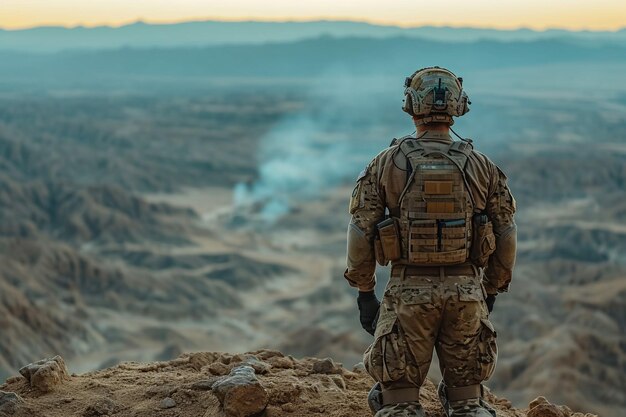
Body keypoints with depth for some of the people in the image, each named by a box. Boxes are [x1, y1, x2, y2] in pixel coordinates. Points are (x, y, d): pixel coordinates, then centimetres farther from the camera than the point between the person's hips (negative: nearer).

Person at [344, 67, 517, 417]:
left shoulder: (387, 163, -2)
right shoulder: (482, 166, 3)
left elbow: (361, 232, -2)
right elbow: (506, 236, 6)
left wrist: (364, 293, 9)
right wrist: (491, 292, 18)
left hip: (409, 293, -2)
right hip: (466, 292, 2)